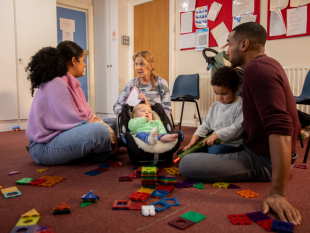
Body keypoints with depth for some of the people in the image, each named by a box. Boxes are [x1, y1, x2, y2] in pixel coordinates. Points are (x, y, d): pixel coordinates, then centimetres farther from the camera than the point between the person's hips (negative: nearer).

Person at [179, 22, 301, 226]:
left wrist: (278, 193, -39)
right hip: (261, 149, 10)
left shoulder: (257, 69, -26)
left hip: (265, 161, -10)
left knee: (187, 164, -22)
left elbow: (280, 129, -37)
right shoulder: (267, 64, 7)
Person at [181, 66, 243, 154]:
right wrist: (196, 136, -2)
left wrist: (217, 134, -21)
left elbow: (238, 127, -15)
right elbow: (206, 125, 17)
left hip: (231, 144, -6)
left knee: (214, 150, -35)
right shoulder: (214, 106, 17)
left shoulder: (241, 105, -6)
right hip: (212, 141, 6)